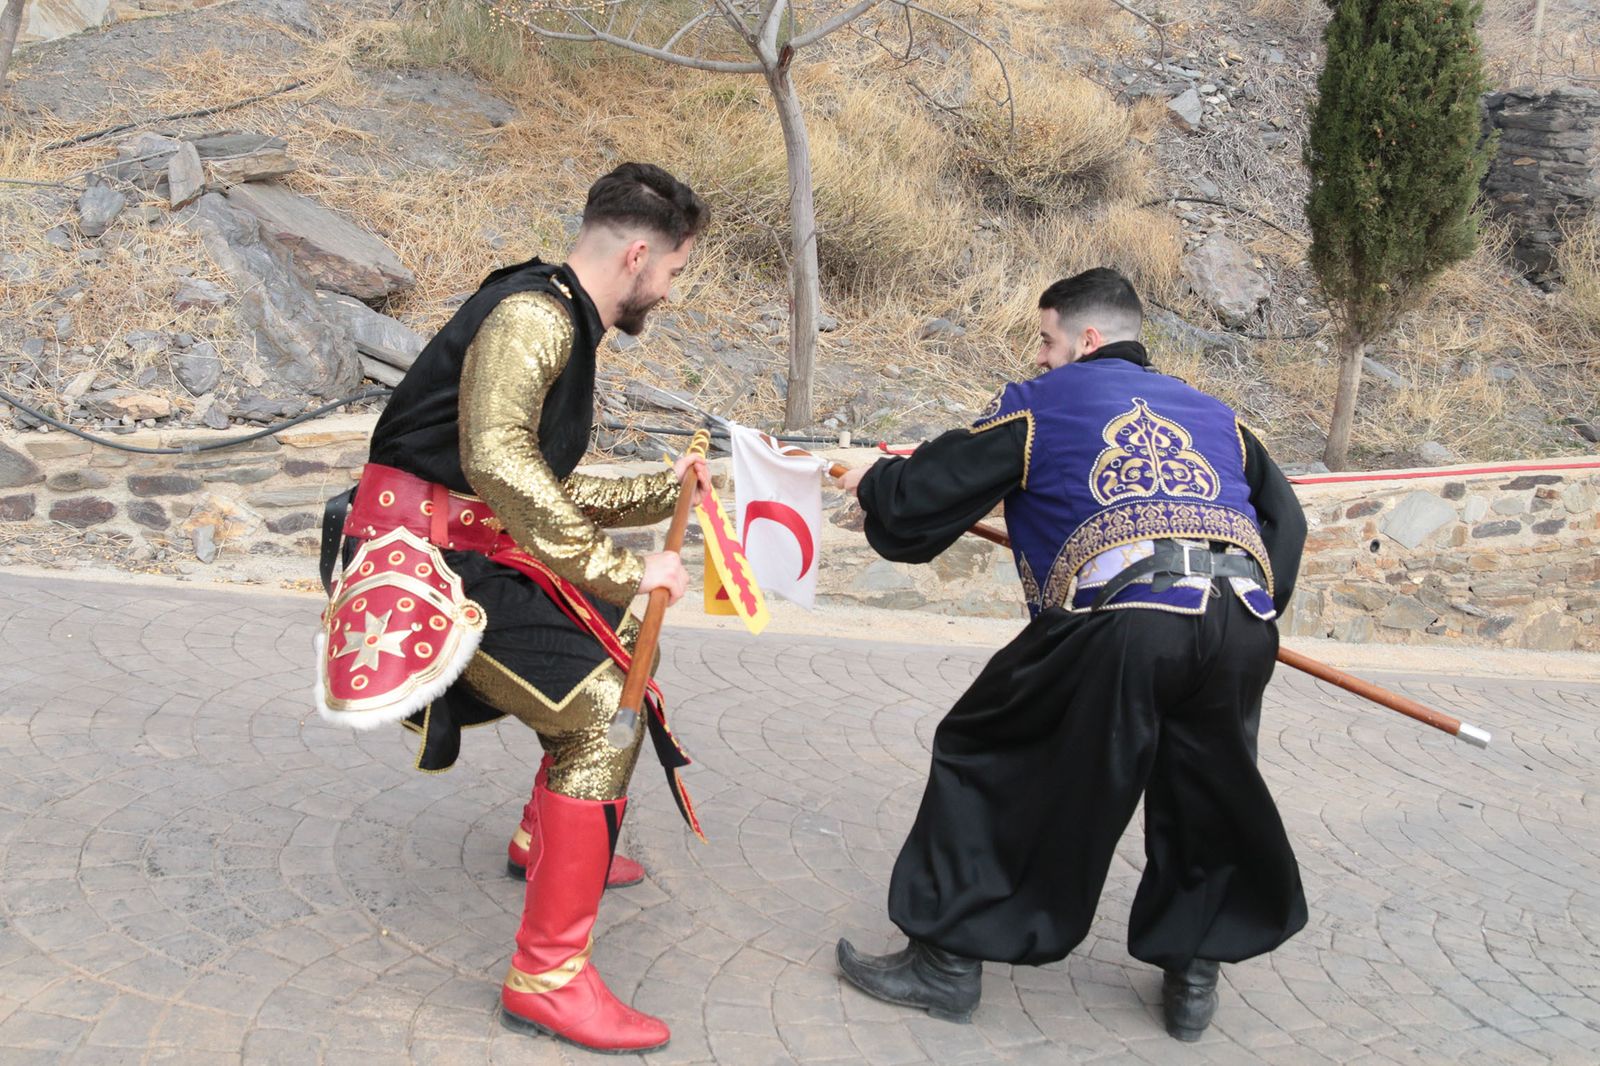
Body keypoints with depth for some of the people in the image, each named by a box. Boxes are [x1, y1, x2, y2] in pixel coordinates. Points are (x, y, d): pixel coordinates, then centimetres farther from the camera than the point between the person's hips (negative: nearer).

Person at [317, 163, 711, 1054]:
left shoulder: (564, 327, 16)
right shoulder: (533, 313, -16)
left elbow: (550, 492, 21)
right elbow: (496, 459, -31)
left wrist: (660, 495, 19)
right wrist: (618, 568, -28)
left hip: (482, 549, 11)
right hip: (432, 557, -10)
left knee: (624, 637, 24)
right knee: (606, 713, -18)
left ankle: (546, 839, 40)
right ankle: (549, 975, -11)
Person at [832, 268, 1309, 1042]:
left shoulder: (1042, 403, 15)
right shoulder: (1210, 412, 28)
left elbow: (926, 495, 15)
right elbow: (1285, 520, 26)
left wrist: (872, 483, 35)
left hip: (1124, 622, -4)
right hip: (1243, 623, 5)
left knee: (986, 755, 14)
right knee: (1205, 800, 27)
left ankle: (949, 961, 19)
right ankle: (1192, 972, 32)